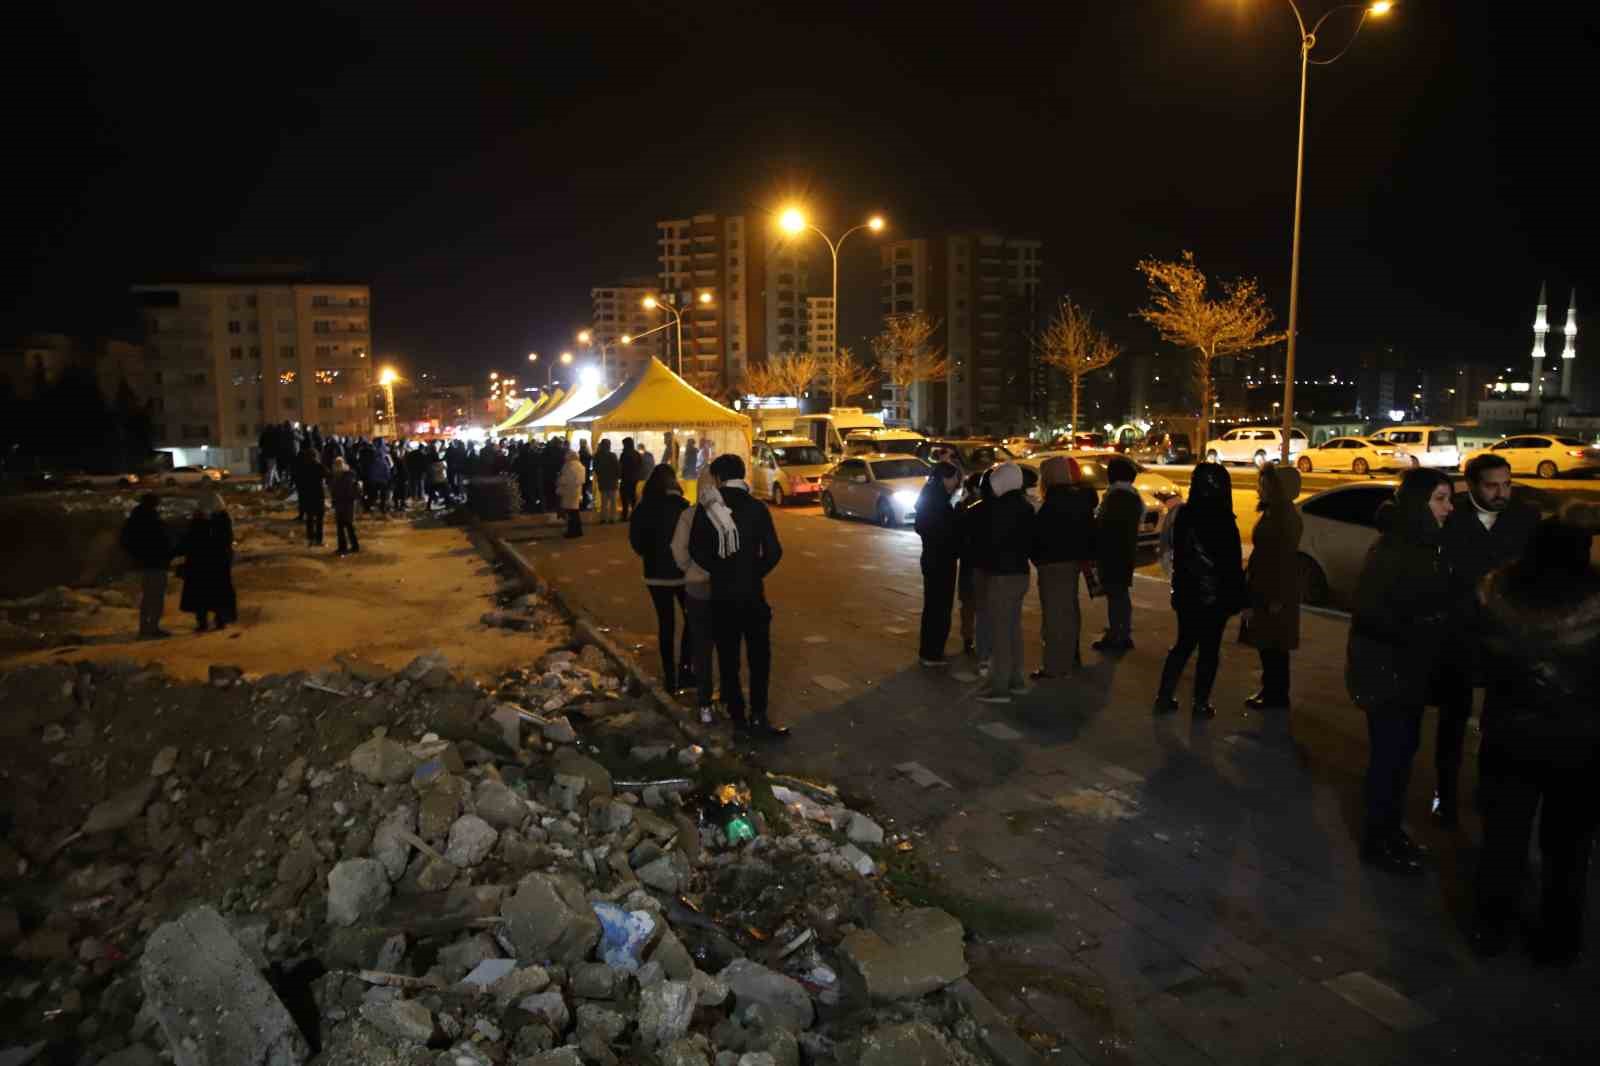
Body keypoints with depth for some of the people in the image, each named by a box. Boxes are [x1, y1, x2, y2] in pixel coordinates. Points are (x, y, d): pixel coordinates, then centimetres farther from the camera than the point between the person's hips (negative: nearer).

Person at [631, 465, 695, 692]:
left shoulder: (643, 508, -5)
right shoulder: (681, 506, -14)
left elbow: (636, 542, 3)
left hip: (655, 573, 3)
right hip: (681, 571, -3)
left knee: (665, 623, 11)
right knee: (691, 619, 14)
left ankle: (670, 675, 14)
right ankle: (684, 669, 8)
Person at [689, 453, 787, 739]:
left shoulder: (706, 509, -5)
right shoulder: (756, 507, -6)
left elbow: (696, 550, -10)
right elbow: (773, 551, -10)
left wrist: (718, 570, 4)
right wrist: (756, 573, 6)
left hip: (721, 594, 1)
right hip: (751, 592, -1)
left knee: (727, 657, 11)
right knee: (759, 656, 8)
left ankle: (737, 715, 16)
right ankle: (758, 717, 4)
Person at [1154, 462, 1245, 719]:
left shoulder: (1183, 515, 0)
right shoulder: (1223, 521, -18)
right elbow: (1232, 566, -15)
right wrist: (1238, 599, -7)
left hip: (1186, 593, 5)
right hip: (1215, 596, -5)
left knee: (1183, 644, 18)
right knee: (1209, 650, 7)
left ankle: (1164, 697, 18)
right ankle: (1201, 704, 14)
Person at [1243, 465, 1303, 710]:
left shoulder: (1284, 515, -18)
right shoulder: (1272, 511, 11)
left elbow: (1285, 557, -20)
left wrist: (1278, 597, -20)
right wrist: (1251, 586, 15)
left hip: (1275, 590, -9)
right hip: (1263, 587, 10)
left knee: (1274, 646, -1)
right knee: (1266, 643, 16)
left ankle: (1277, 696, 8)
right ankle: (1270, 690, 25)